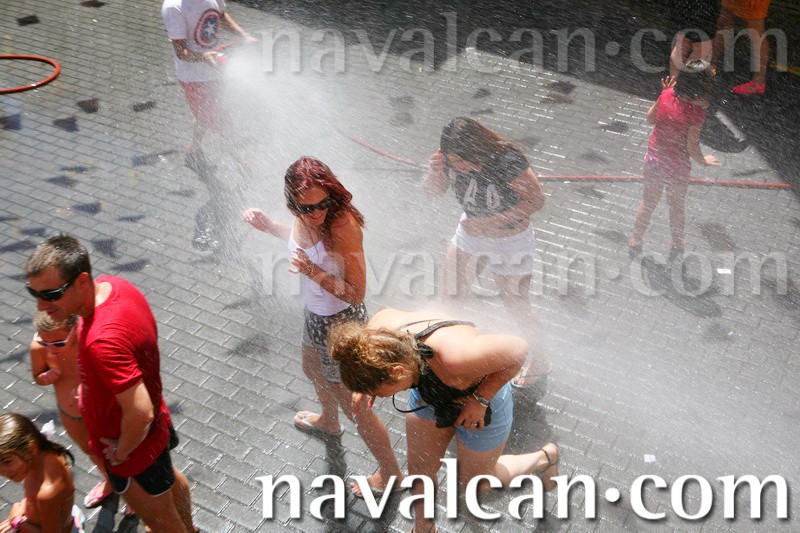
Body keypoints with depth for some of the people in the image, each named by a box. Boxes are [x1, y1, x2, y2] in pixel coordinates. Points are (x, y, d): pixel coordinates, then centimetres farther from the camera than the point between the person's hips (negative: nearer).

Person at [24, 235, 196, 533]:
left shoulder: (103, 341, -42)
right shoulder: (115, 285, -15)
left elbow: (140, 414, -40)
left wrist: (121, 453, -20)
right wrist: (90, 386, 5)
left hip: (133, 451, -9)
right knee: (169, 478, 36)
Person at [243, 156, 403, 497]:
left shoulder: (342, 226, -36)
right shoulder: (305, 217, -13)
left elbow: (357, 293, -31)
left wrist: (315, 273, -42)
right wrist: (269, 226, 3)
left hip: (340, 322, -9)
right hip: (316, 314, 9)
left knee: (353, 405, 9)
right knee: (313, 369, 36)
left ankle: (390, 473, 31)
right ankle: (328, 422, 69)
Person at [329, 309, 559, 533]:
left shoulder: (455, 355, -48)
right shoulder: (378, 330, -31)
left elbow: (518, 348, -32)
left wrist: (480, 399, -26)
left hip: (483, 400, -5)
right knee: (419, 470, 20)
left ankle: (544, 458, 44)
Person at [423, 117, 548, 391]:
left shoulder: (508, 161, -35)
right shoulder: (451, 156, -20)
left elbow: (536, 199, -26)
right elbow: (433, 192, -6)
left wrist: (487, 222, -30)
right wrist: (435, 171, -31)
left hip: (510, 241, -5)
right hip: (471, 232, 5)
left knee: (517, 307, 11)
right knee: (451, 296, 15)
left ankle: (539, 362, 37)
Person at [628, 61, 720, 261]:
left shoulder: (667, 94, -12)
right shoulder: (696, 112, -25)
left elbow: (650, 118, 4)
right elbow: (692, 147, -18)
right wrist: (703, 161, 0)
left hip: (653, 157, 4)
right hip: (677, 166, -4)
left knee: (647, 203, 22)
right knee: (676, 207, 19)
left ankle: (635, 241, 36)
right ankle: (676, 245, 38)